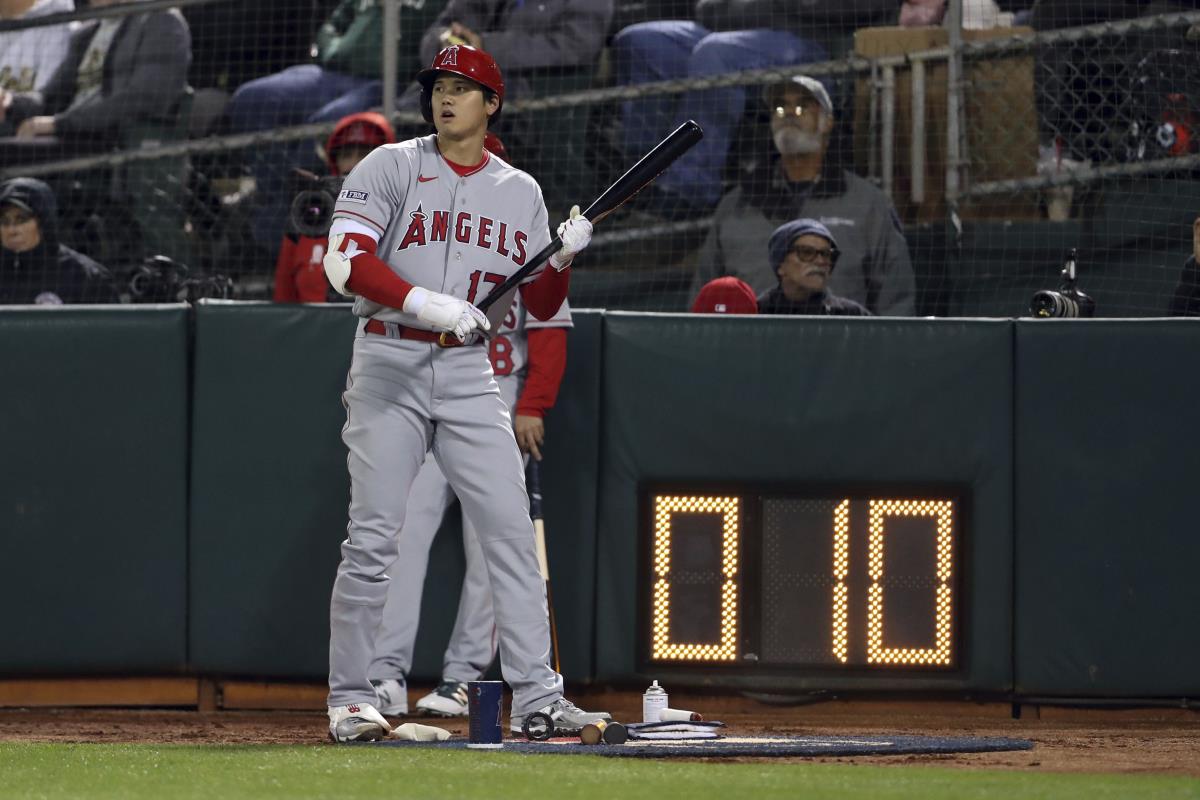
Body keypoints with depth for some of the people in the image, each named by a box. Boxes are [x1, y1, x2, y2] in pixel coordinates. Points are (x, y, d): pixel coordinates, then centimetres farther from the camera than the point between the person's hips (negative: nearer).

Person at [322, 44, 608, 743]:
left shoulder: (520, 193, 12)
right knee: (373, 539, -6)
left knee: (511, 529, -3)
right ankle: (351, 699, 0)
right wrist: (429, 305, -24)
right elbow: (346, 260, -13)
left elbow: (543, 307, 12)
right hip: (389, 364, -3)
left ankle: (535, 694, 0)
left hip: (469, 373, 3)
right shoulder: (391, 168, 0)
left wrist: (564, 258, -9)